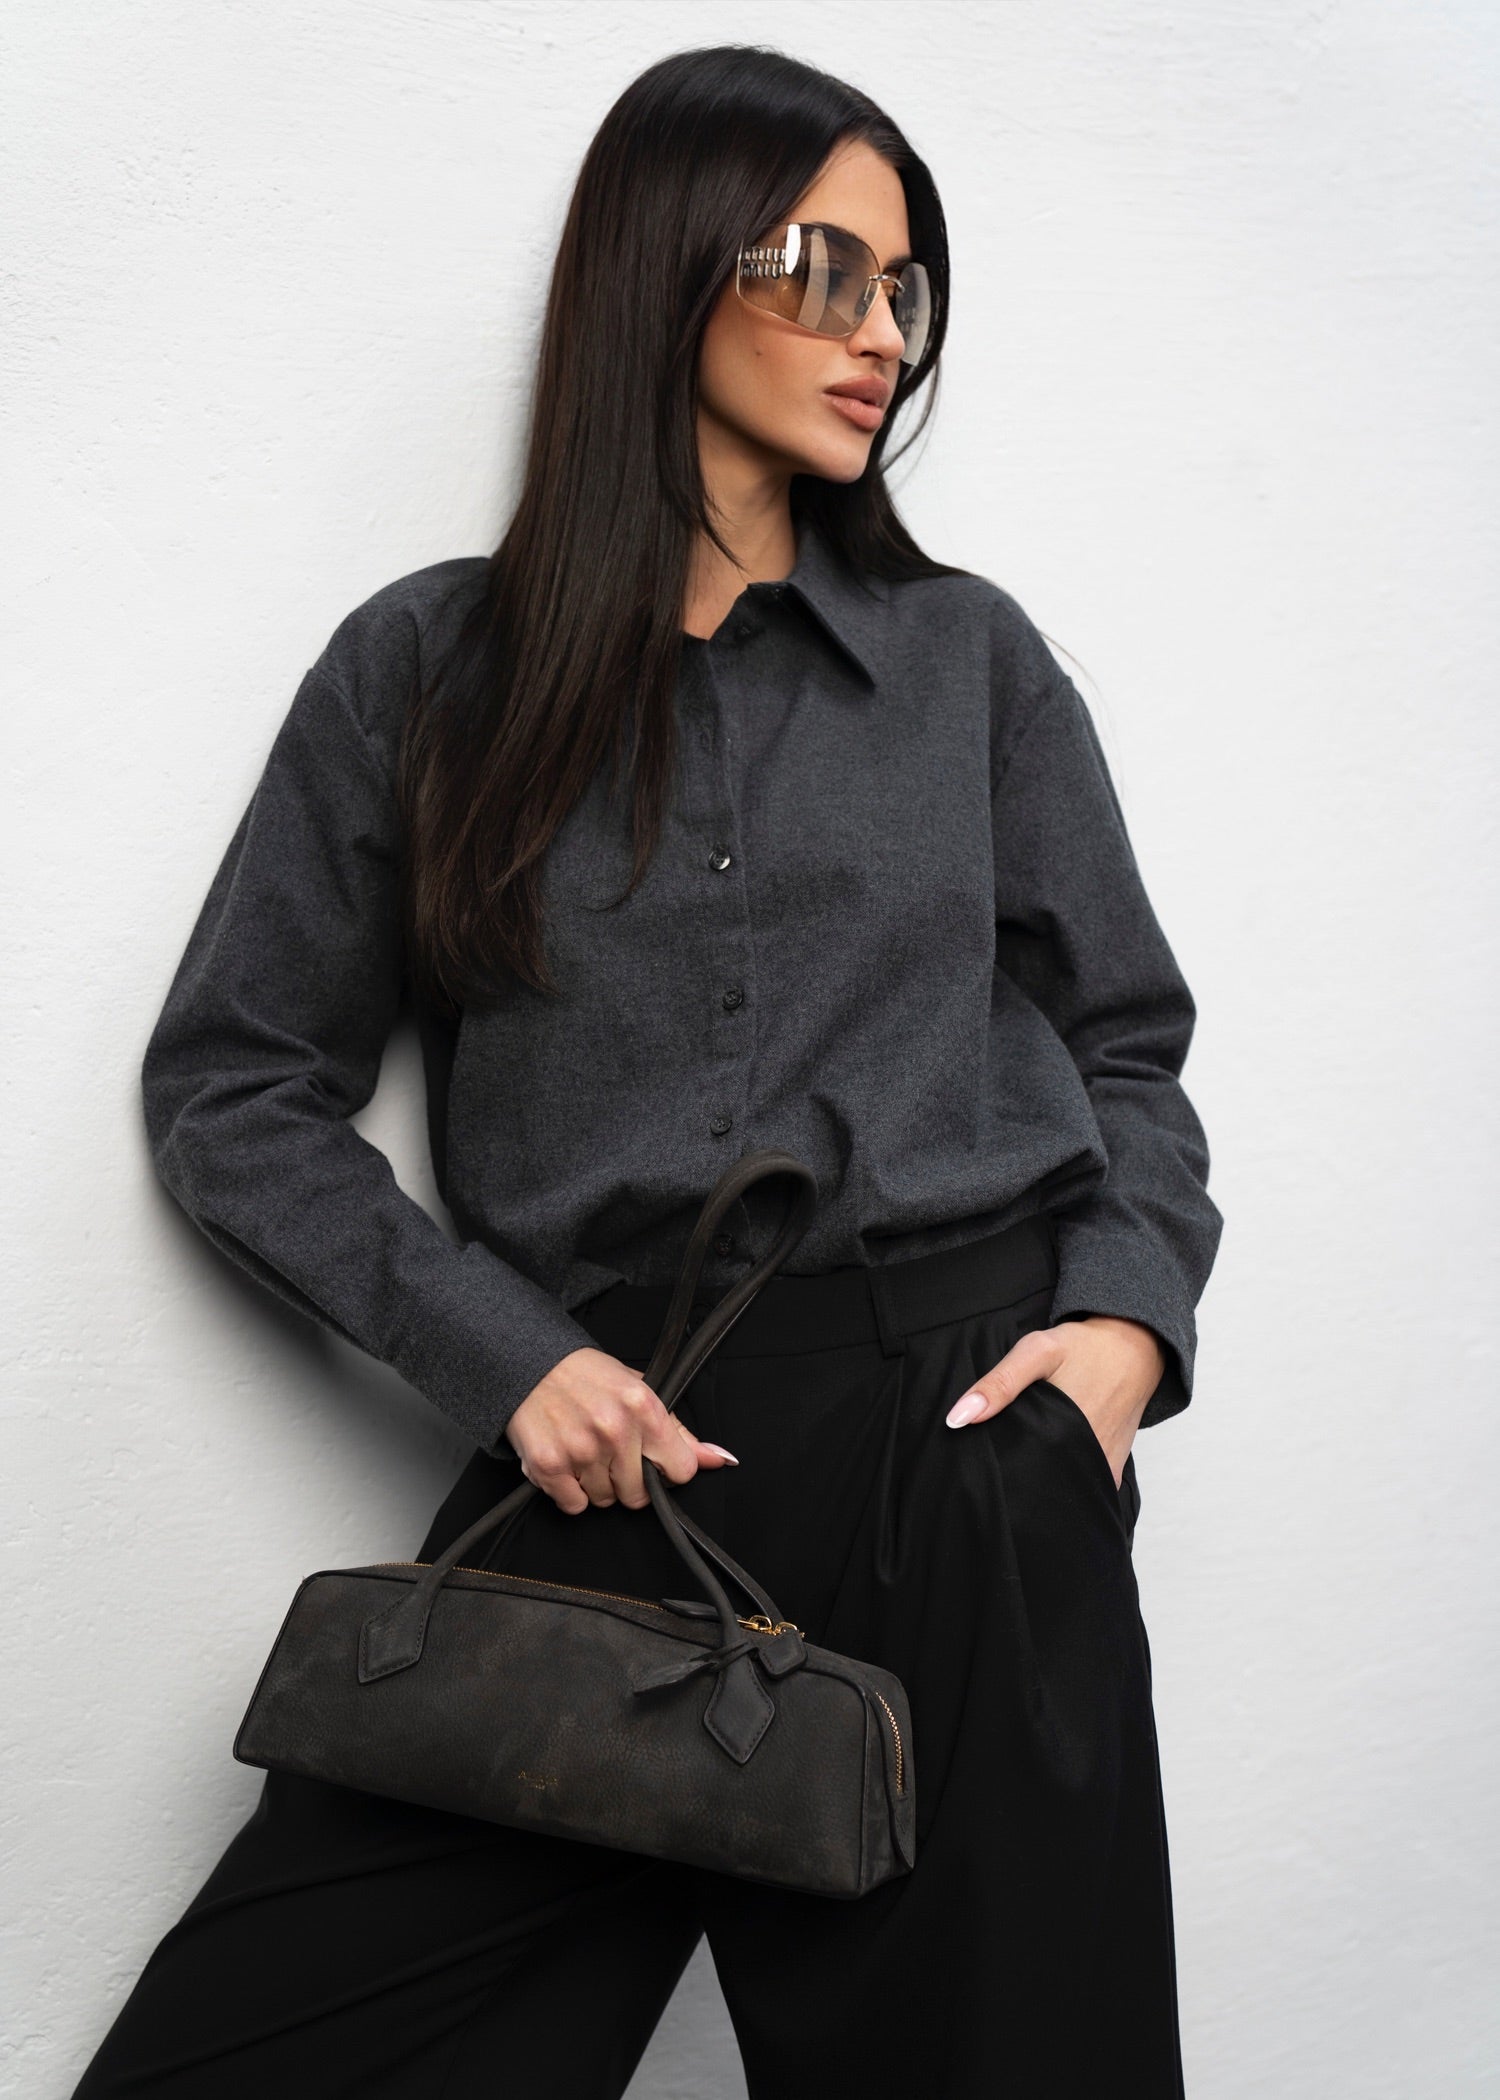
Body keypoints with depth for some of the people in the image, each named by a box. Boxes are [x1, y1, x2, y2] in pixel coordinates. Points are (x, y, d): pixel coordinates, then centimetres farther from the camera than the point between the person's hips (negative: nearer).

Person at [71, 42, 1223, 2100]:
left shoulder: (970, 653, 13)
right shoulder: (428, 664, 8)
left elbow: (1126, 1043, 17)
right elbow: (231, 1086, 7)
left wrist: (1128, 1316, -2)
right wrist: (505, 1354, -6)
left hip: (968, 1423, 1)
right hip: (616, 1454, 0)